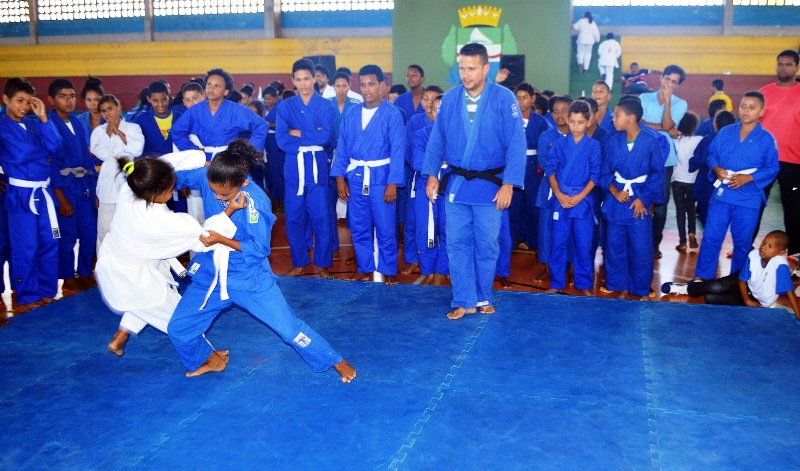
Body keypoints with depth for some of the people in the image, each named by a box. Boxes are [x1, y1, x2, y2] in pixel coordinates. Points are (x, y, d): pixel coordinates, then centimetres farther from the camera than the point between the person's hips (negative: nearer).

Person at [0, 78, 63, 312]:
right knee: (25, 248, 1)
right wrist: (44, 153, -2)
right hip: (20, 194, -5)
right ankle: (28, 297, 12)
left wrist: (43, 117, -8)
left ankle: (47, 292, 22)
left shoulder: (33, 124, 10)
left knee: (49, 243, 10)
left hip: (43, 191, 5)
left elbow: (55, 146, -4)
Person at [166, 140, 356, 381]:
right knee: (178, 328, 7)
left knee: (289, 328, -2)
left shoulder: (256, 203, -26)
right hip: (211, 273, 5)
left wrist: (221, 239, -26)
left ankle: (336, 361, 18)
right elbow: (177, 175, 7)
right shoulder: (206, 177, -12)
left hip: (250, 277, -5)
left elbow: (259, 249, -19)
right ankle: (209, 359, 36)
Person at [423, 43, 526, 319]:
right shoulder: (450, 98, 1)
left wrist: (509, 184, -14)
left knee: (487, 246, 8)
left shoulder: (504, 99, -10)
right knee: (457, 244, 4)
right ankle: (464, 301, 15)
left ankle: (483, 298, 26)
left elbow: (517, 144, -11)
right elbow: (436, 139, 7)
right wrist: (432, 175, 3)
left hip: (489, 185, -3)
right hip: (456, 183, 3)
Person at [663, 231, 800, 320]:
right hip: (745, 283, 3)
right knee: (715, 288, -25)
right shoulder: (753, 255, -21)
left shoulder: (780, 265, -34)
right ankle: (690, 288, 4)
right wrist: (747, 300, -13)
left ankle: (688, 289, 8)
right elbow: (742, 279, -9)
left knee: (711, 299, -19)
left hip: (760, 302, -3)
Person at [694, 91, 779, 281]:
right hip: (721, 193, 2)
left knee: (742, 242, 9)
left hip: (749, 199, -1)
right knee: (711, 237, 2)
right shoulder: (725, 133, 4)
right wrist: (716, 168, -10)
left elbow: (772, 169, -3)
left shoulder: (767, 139, -3)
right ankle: (702, 277, 13)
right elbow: (712, 155, 10)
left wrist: (748, 178, -16)